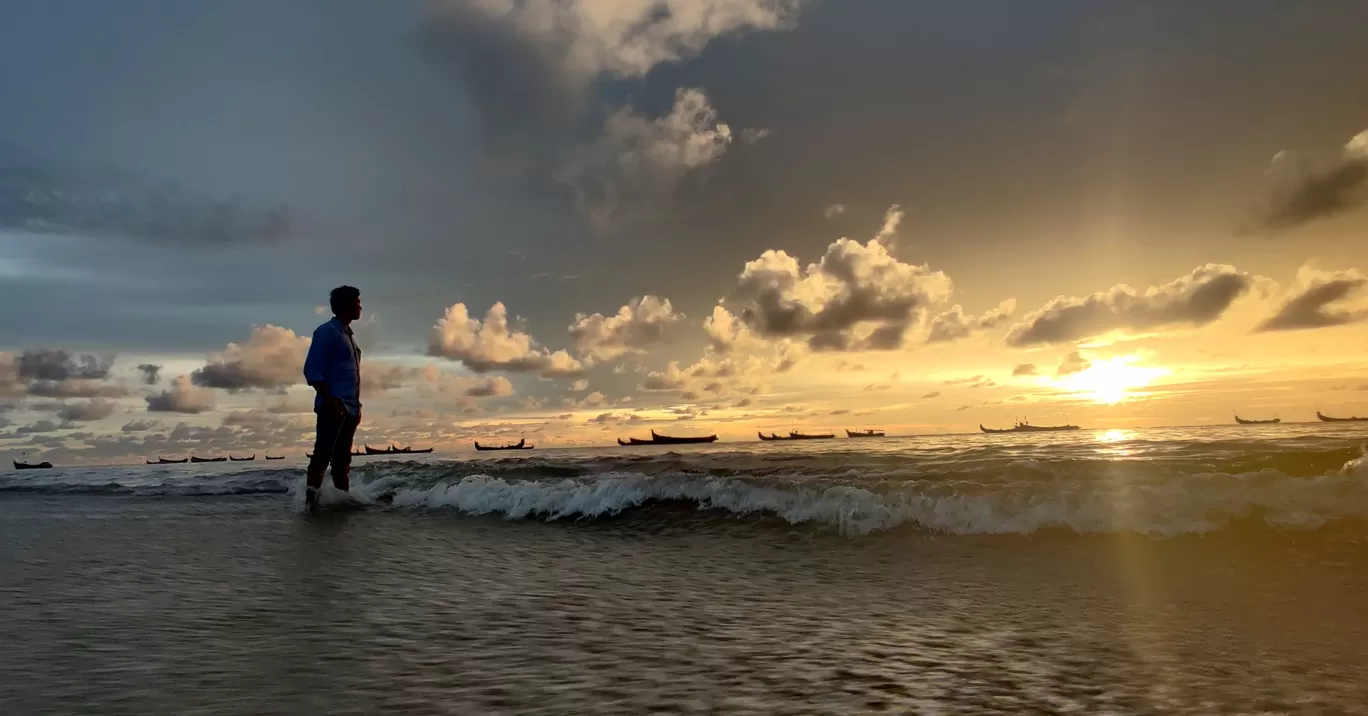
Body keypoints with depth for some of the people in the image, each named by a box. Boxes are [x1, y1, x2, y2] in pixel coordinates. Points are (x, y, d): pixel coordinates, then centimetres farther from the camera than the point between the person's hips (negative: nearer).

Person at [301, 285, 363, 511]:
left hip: (349, 408, 8)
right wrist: (329, 399, -21)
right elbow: (312, 370, -12)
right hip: (333, 406, -8)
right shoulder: (327, 331, -4)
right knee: (323, 454, -13)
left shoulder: (349, 335, 21)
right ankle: (312, 497, -14)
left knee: (342, 458, 10)